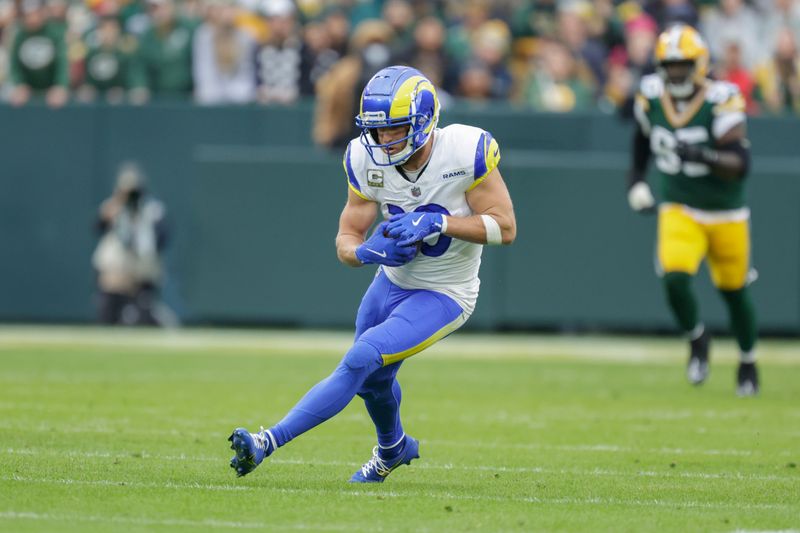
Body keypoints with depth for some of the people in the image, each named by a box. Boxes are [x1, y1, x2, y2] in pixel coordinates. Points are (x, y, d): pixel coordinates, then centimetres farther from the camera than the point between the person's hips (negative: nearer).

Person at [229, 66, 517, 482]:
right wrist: (368, 252, -32)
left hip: (442, 297, -6)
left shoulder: (466, 151, -26)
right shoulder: (367, 162, -13)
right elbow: (346, 241, -8)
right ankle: (393, 449, 57)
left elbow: (504, 227, -20)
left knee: (359, 361, -22)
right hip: (392, 282, 6)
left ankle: (267, 443, -24)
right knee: (373, 381, 24)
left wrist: (437, 222, -32)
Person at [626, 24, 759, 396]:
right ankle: (697, 340, 9)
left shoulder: (721, 101, -20)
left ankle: (748, 362, 35)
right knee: (675, 279, -21)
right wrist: (636, 183, 9)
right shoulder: (651, 97, -7)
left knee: (733, 291, 10)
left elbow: (740, 165, -28)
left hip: (726, 215, -2)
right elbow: (643, 139, 16)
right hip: (679, 211, 2)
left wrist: (704, 157, -44)